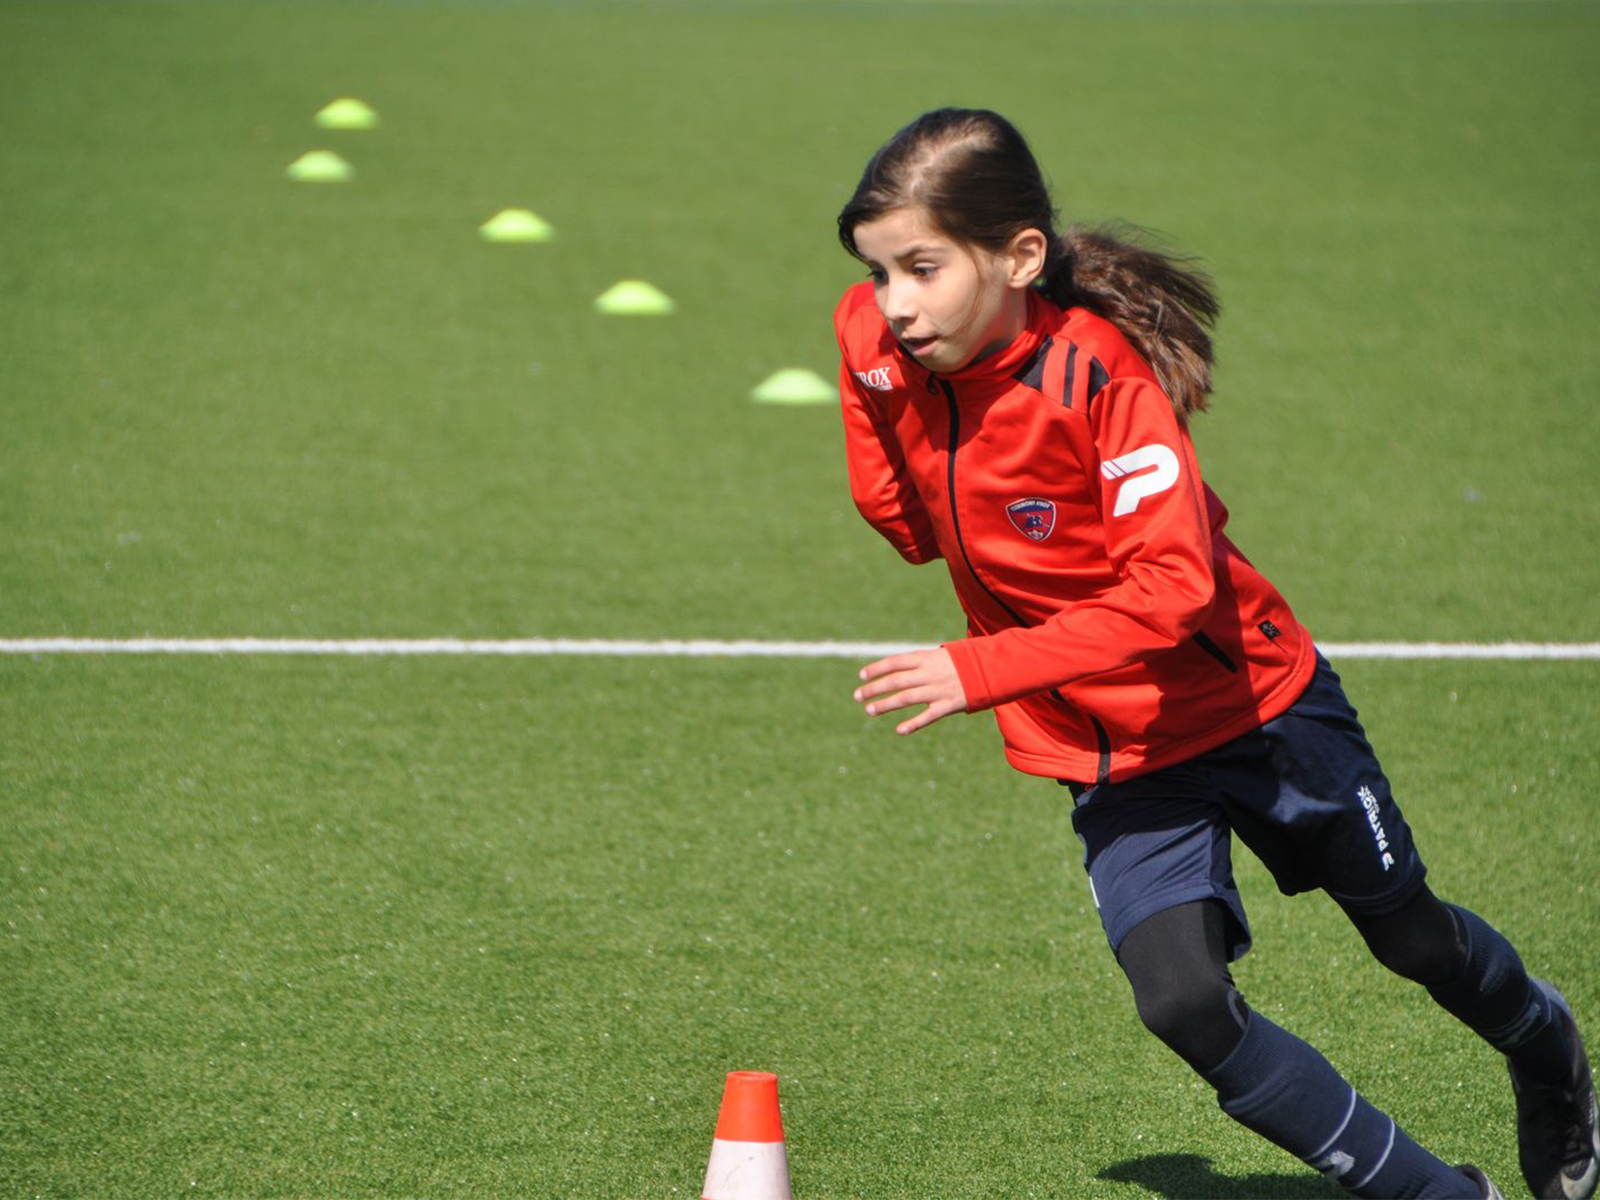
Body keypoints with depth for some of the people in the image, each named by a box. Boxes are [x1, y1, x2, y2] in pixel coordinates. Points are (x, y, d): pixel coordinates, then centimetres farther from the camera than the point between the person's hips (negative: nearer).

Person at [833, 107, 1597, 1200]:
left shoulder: (1100, 374, -30)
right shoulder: (881, 344, -12)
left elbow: (1169, 590, -37)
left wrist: (980, 672, -42)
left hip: (1254, 699, -4)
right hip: (1108, 757, 4)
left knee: (1408, 933, 18)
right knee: (1184, 1002, -15)